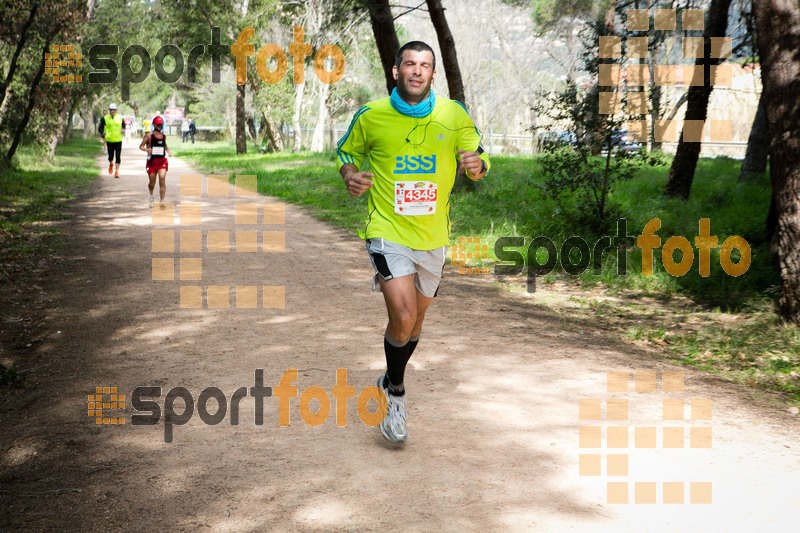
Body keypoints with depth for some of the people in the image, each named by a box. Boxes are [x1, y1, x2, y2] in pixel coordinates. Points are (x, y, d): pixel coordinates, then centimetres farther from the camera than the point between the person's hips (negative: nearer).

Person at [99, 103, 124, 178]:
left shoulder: (120, 117, 5)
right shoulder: (105, 118, 0)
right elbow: (101, 128, 1)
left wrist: (123, 130, -4)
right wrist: (103, 132, -21)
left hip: (118, 140, 1)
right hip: (109, 140, 0)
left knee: (118, 156, -9)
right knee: (111, 157, 3)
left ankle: (117, 171, -2)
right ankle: (111, 164, 37)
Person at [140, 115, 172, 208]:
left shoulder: (164, 136, 8)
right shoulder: (149, 136, -4)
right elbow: (141, 146, -1)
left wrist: (168, 151, 8)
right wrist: (146, 149, -22)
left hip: (162, 161, 2)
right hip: (152, 161, -2)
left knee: (162, 180, -15)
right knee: (152, 183, 8)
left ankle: (162, 201, -14)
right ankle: (151, 196, 39)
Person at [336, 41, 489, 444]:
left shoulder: (454, 116, -1)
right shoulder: (371, 116, -5)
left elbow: (478, 161, 7)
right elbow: (346, 151, 12)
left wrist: (476, 165, -17)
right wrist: (350, 176, -10)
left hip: (433, 236, 3)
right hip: (387, 231, -3)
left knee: (415, 316, 16)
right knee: (403, 316, -18)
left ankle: (391, 378, 44)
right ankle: (395, 393, 8)